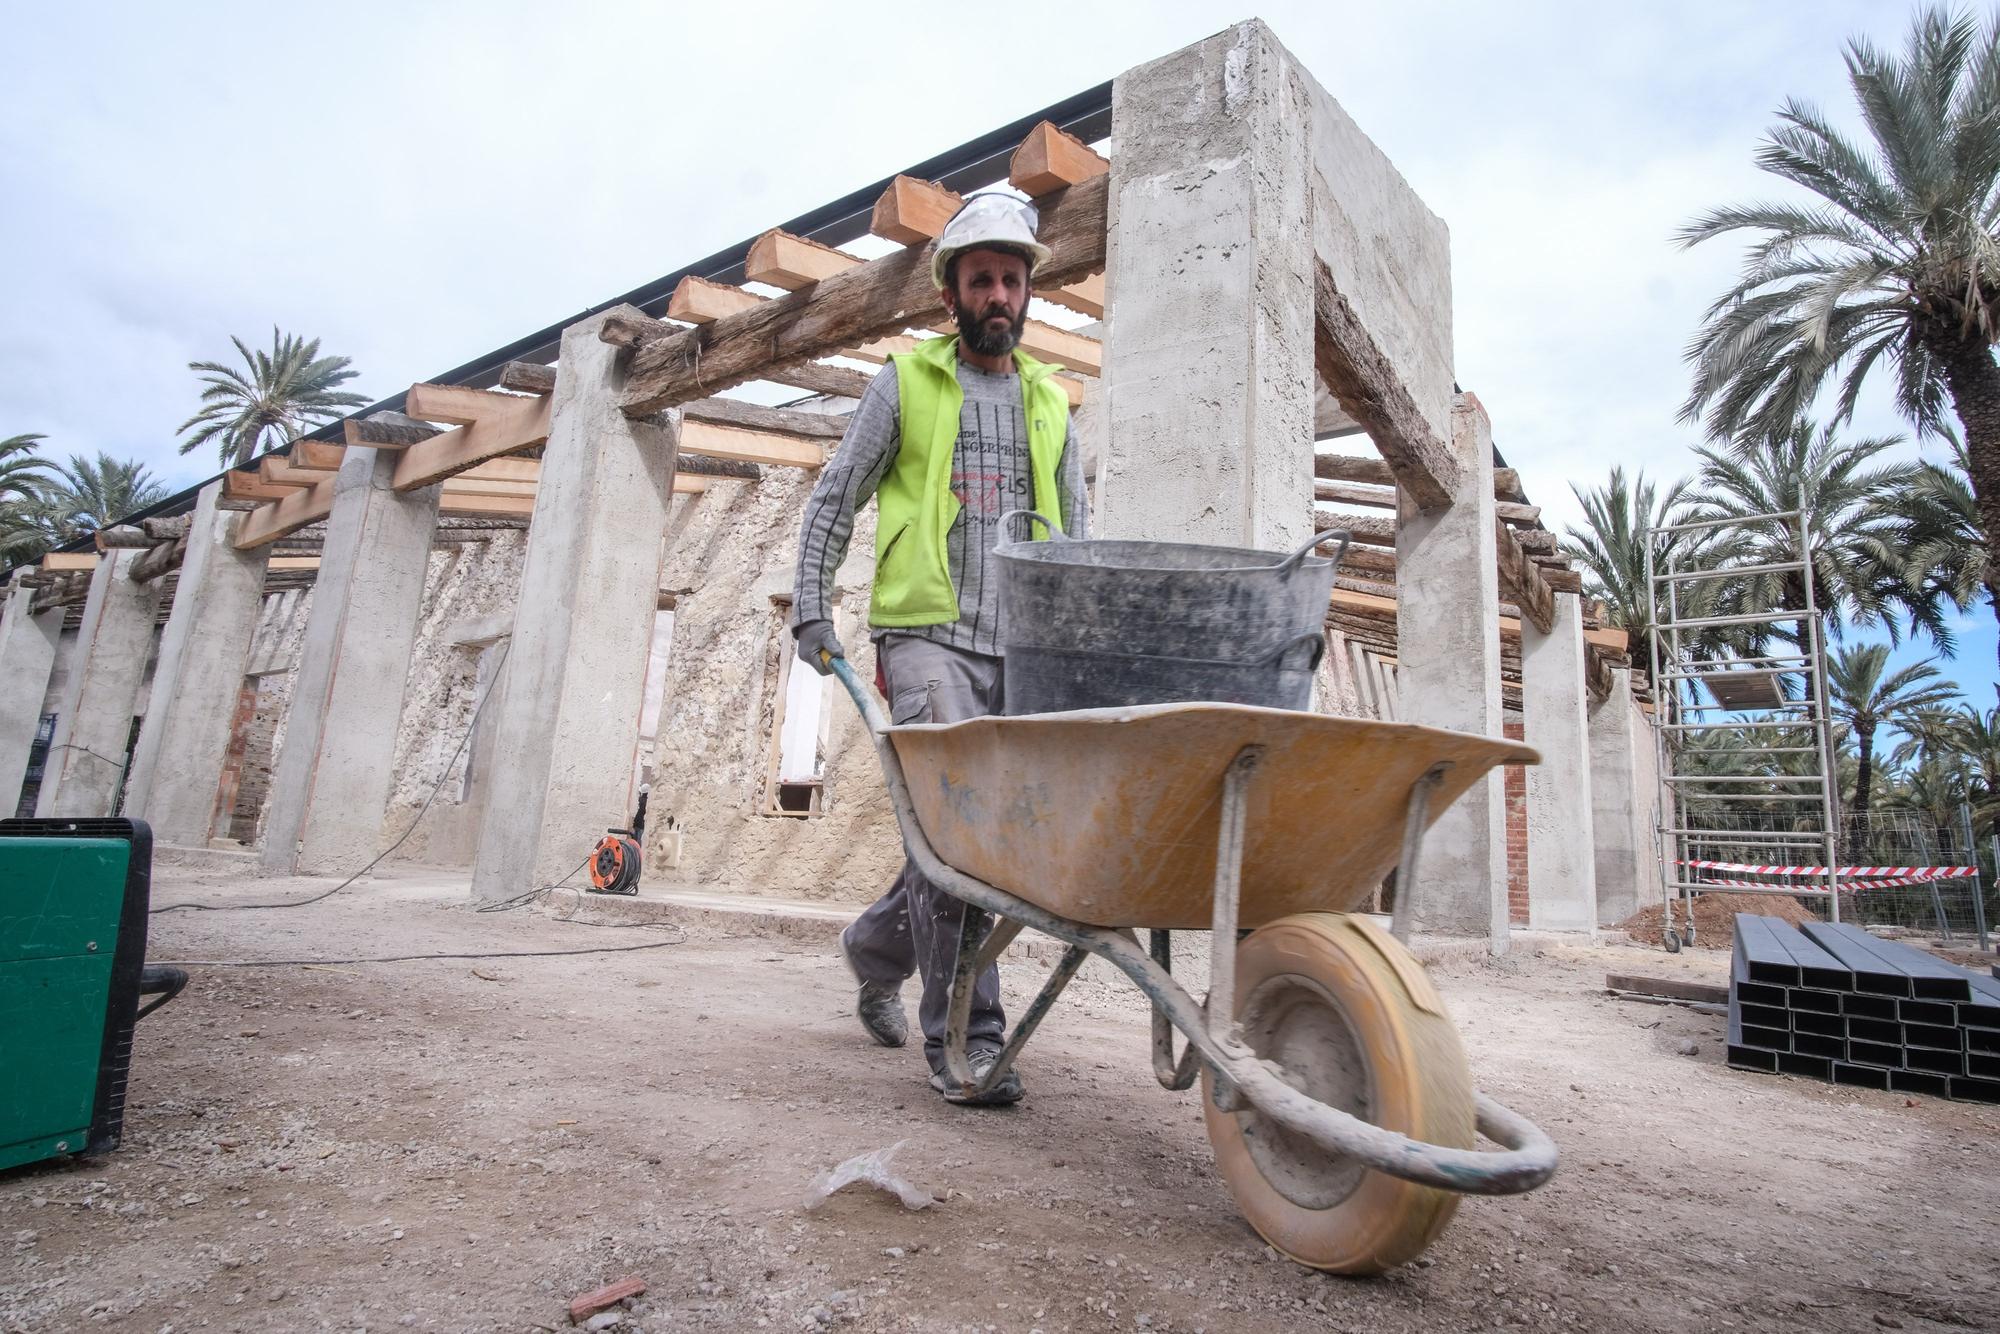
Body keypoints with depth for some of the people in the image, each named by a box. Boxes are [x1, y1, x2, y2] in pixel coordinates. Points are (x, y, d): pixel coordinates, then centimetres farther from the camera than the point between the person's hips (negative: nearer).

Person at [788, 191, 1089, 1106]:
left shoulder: (1050, 401, 20)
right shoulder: (903, 383, 10)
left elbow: (1076, 529, 18)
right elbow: (833, 500, 10)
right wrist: (811, 610, 0)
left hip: (1021, 649, 4)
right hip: (927, 635, -4)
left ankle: (876, 946, 33)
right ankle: (964, 1032, -6)